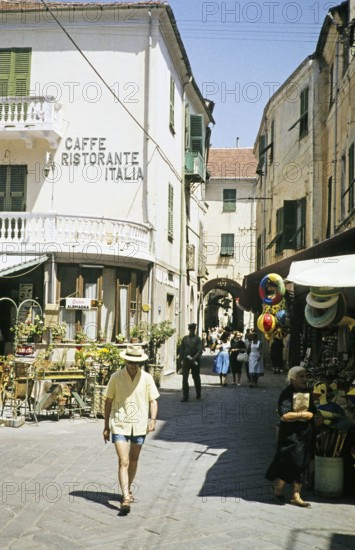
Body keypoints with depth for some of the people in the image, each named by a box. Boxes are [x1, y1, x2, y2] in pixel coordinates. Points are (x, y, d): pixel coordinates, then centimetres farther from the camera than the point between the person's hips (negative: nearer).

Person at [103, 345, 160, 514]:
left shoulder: (146, 378, -1)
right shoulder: (116, 378, -4)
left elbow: (153, 401, 3)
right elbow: (108, 401, 4)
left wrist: (152, 419, -14)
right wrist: (106, 426, 6)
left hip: (139, 425, 2)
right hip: (120, 425, -2)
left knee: (133, 461, 16)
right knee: (123, 462, -11)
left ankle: (128, 489, 37)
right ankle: (126, 498, -14)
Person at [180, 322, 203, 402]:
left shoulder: (197, 339, -2)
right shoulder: (185, 338, 7)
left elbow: (200, 350, -10)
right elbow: (181, 349, 8)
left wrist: (194, 358, -21)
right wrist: (182, 359, -1)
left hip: (195, 361, -2)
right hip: (186, 361, 2)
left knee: (196, 378, 11)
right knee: (185, 378, -4)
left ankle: (198, 394, 27)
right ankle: (185, 396, 0)